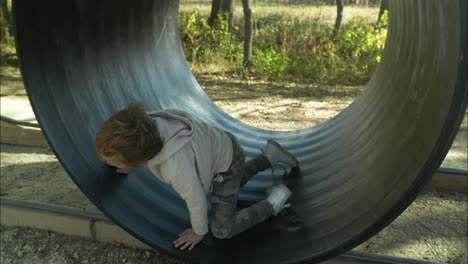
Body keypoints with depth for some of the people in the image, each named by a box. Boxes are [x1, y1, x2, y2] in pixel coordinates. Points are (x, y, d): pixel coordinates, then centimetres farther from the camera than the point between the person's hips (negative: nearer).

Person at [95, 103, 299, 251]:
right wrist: (131, 166, 13)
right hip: (219, 145, 7)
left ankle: (274, 201, 11)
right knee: (229, 188, 34)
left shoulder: (177, 167, -47)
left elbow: (197, 200, -26)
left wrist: (199, 232, -7)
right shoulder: (146, 125, -29)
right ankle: (269, 156, 37)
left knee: (222, 230, 0)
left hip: (227, 163, -7)